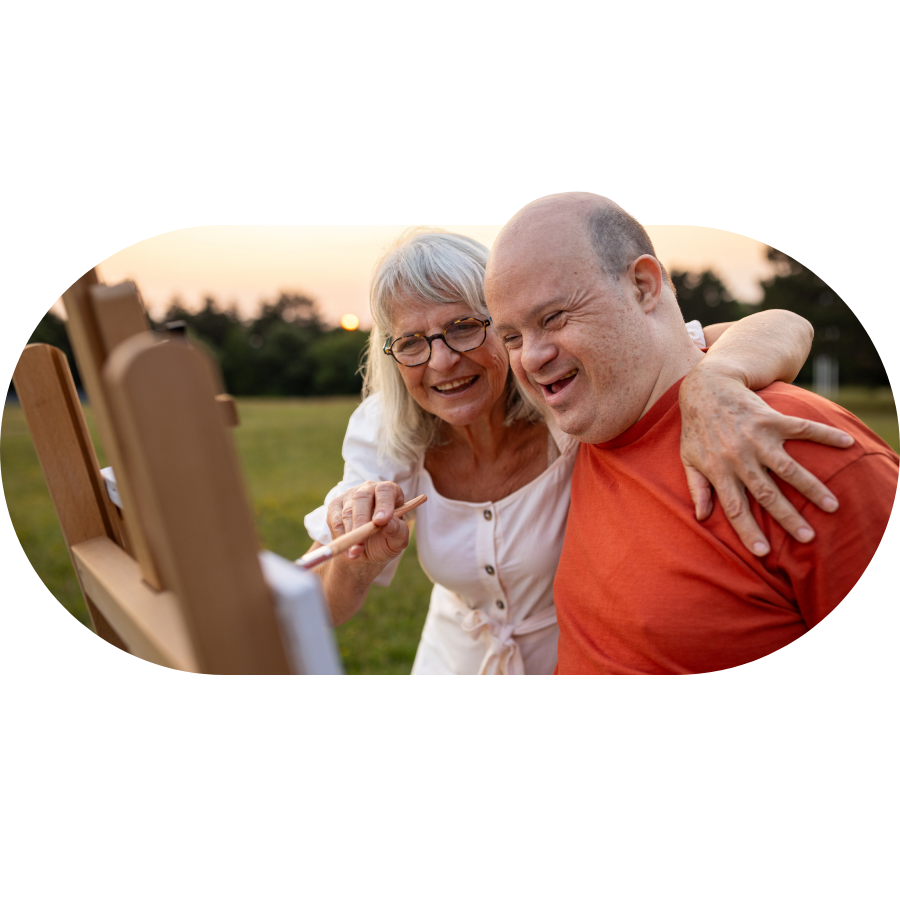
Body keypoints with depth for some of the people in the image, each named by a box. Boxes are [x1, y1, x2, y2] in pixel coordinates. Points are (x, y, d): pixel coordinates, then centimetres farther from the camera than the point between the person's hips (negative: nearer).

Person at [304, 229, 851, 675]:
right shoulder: (384, 430, -20)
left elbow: (786, 329, -34)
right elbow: (331, 612, -17)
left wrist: (714, 382, -57)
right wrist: (356, 561, -40)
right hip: (456, 656, 3)